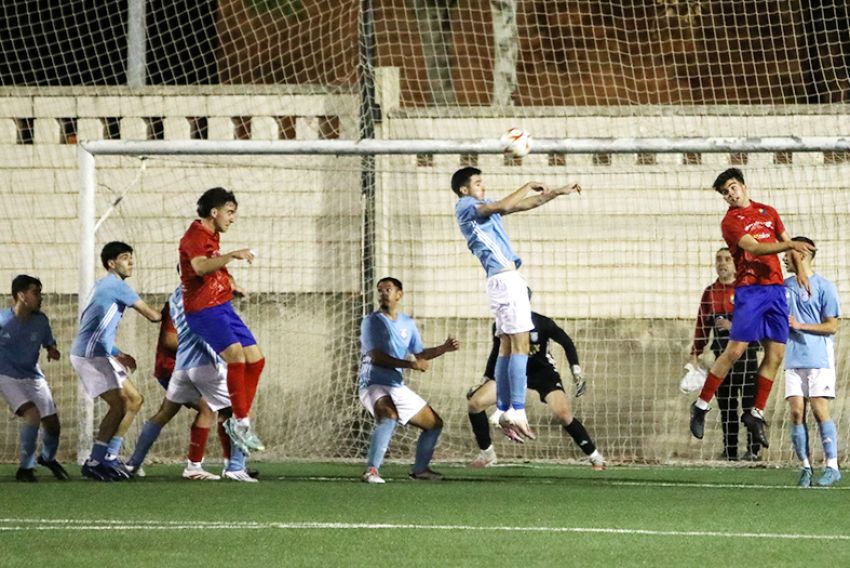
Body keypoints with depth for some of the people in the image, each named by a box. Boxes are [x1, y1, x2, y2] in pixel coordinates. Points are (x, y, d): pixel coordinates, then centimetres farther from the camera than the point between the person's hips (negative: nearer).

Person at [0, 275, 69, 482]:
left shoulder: (41, 321, -4)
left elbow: (48, 341, 12)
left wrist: (52, 349, -10)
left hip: (33, 377, 5)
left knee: (52, 424, 2)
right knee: (32, 414, -26)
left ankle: (48, 458, 36)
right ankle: (25, 468, -12)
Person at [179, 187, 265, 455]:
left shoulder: (212, 236, 17)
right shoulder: (195, 236, -14)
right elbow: (199, 266, -35)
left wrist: (229, 283, 29)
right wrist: (232, 255, -40)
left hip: (222, 307, 10)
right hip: (203, 309, -10)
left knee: (255, 359, 7)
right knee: (236, 354, -27)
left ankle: (239, 422, 15)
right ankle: (241, 422, -22)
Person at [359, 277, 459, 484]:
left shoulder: (408, 324, 13)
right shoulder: (372, 321, -7)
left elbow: (419, 354, 25)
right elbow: (377, 356, -18)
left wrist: (443, 348, 10)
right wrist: (410, 364, -22)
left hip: (398, 388, 8)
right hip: (373, 385, -8)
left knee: (434, 423, 16)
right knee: (389, 415, -39)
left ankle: (420, 469, 33)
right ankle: (371, 470, -42)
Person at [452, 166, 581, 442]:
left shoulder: (483, 206, 21)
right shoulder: (465, 207, -6)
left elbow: (522, 205, 25)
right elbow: (504, 206, -20)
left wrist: (557, 192, 21)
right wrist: (529, 186, -7)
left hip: (505, 279, 10)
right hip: (505, 279, -10)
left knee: (507, 346, 8)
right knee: (520, 344, -14)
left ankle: (505, 412, 7)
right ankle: (517, 412, -19)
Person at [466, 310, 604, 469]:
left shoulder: (542, 323, -22)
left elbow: (566, 343, -6)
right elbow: (496, 353, 7)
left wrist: (576, 370, -12)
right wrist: (485, 381, 6)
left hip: (543, 372, -4)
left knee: (562, 414, -26)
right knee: (474, 403, -11)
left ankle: (595, 456, -9)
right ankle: (487, 455, 8)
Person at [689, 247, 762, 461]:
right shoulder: (710, 293, 12)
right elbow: (702, 325, 14)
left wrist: (734, 325, -19)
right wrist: (695, 355, 8)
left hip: (746, 353, -5)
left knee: (750, 402, -6)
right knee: (726, 405, 5)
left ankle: (753, 449, -4)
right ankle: (729, 451, 9)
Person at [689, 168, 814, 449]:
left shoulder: (768, 212, 16)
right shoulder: (730, 222, -3)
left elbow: (786, 241, 24)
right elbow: (754, 248, -17)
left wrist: (800, 270, 9)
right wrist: (788, 245, -28)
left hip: (776, 287, 5)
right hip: (750, 288, -5)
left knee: (775, 355, 1)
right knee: (735, 350, -12)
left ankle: (756, 414, 10)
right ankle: (701, 407, -2)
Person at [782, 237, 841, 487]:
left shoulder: (824, 287, -4)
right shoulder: (786, 286, 14)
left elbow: (832, 326, -6)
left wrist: (799, 325, -12)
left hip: (819, 360, -5)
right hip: (794, 360, 5)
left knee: (820, 410, -9)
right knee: (797, 413, -2)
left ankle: (832, 466, -6)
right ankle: (806, 466, 2)